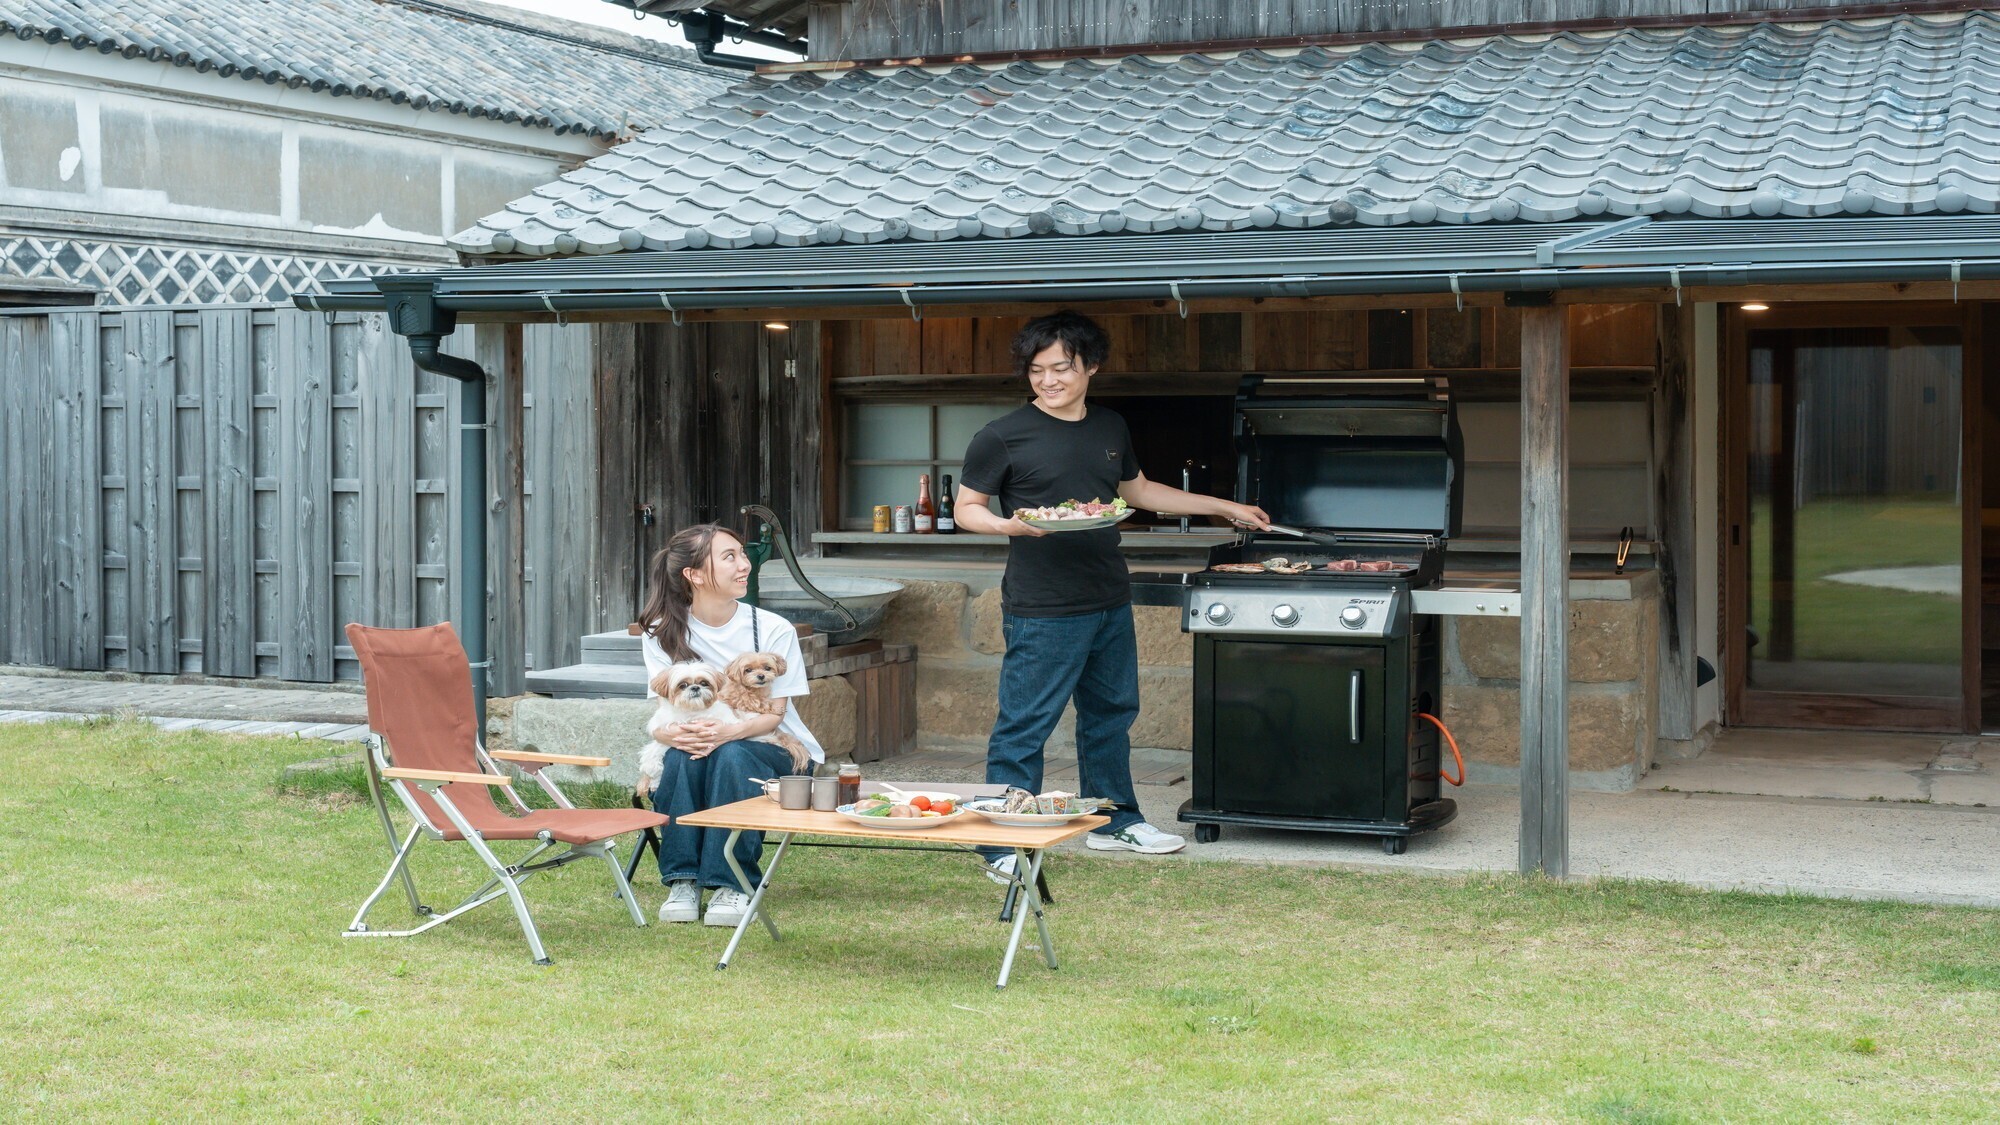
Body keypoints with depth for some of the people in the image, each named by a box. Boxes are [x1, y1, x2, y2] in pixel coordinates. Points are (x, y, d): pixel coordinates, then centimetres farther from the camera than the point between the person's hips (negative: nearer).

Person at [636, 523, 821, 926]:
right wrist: (673, 733, -34)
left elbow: (773, 714, -11)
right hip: (700, 744, 2)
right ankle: (682, 881, -26)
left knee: (731, 755, -35)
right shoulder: (663, 633, -4)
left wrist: (727, 732, -34)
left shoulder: (774, 630, -9)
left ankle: (731, 885, -29)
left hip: (775, 750, -1)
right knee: (681, 755, -32)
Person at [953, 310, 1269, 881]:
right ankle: (1002, 846, -1)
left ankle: (1114, 820, 34)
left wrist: (1224, 507, 30)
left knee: (1111, 713, 19)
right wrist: (1010, 524, -24)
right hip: (1043, 613, -7)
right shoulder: (1003, 437, -8)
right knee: (1023, 726, -7)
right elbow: (966, 509, -3)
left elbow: (1138, 491, 26)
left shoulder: (1111, 428, 11)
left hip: (1111, 603, 7)